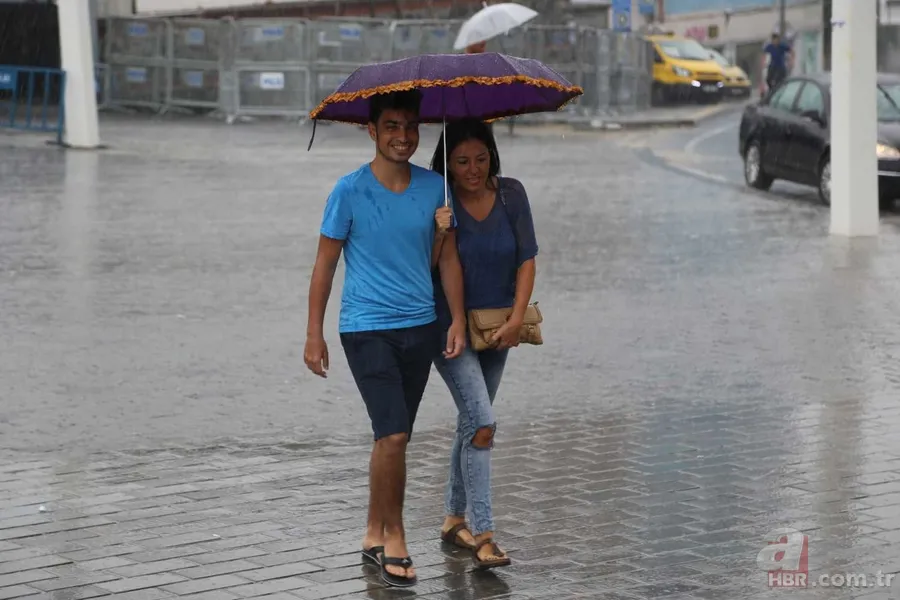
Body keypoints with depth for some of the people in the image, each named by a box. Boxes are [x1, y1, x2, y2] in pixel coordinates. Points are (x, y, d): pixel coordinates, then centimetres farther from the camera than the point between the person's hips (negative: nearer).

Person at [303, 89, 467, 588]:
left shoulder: (433, 187, 3)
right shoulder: (350, 191, -7)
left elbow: (448, 256, 11)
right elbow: (326, 263, -2)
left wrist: (457, 320, 4)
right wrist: (314, 335, -2)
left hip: (420, 327, 4)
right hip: (367, 329, -4)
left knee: (393, 438, 12)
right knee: (393, 435, -14)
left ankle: (374, 536, 25)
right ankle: (393, 538, 2)